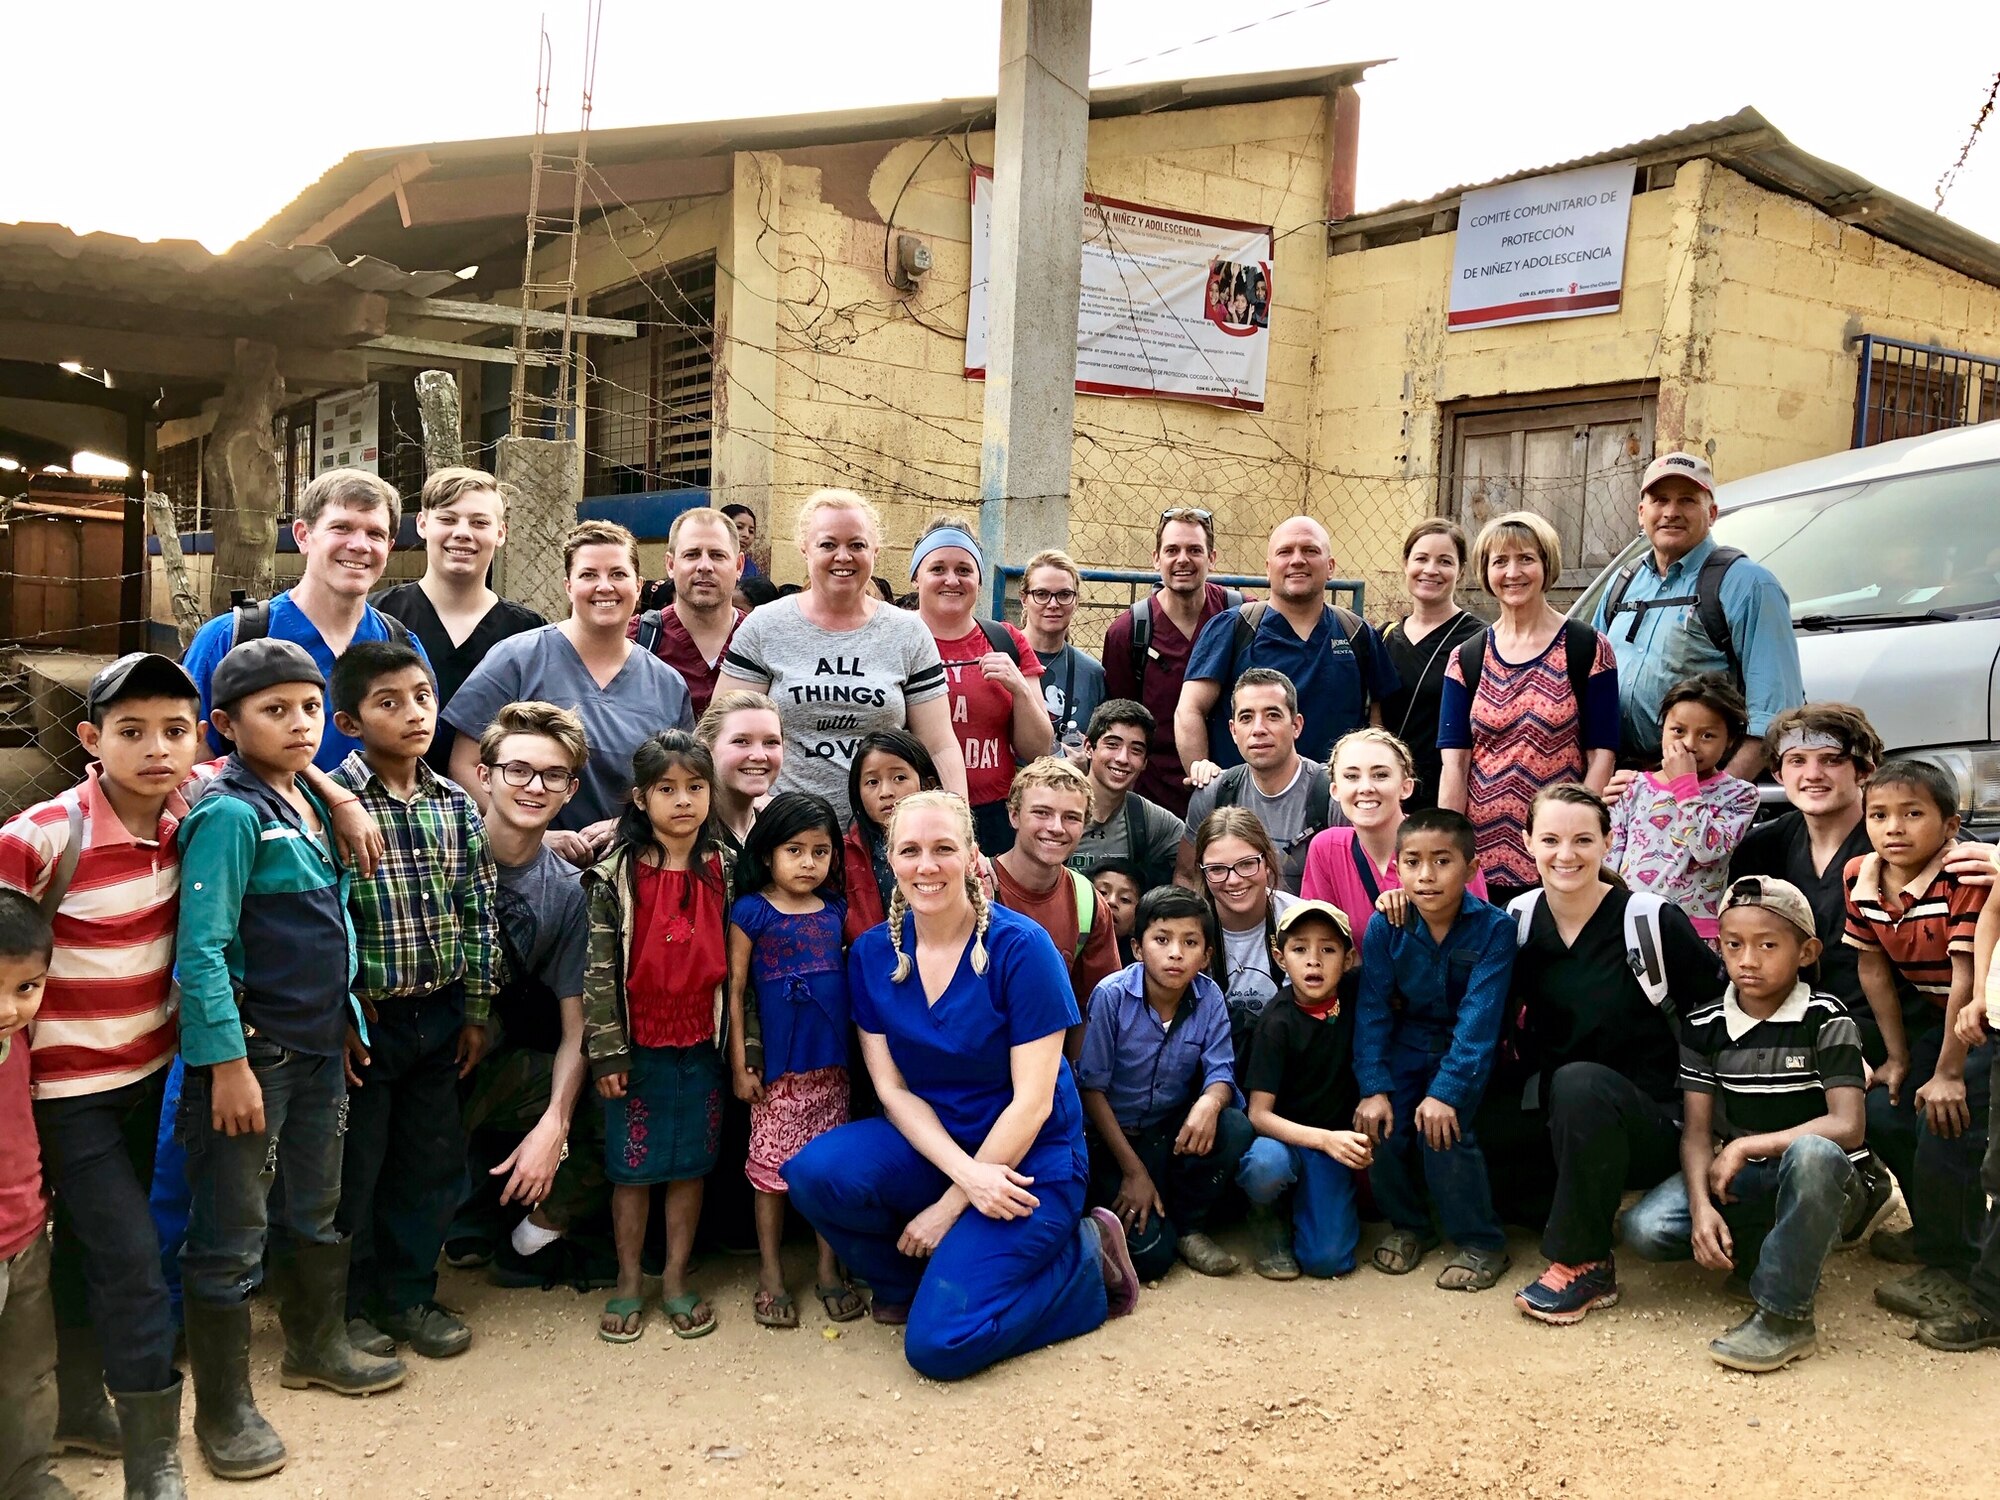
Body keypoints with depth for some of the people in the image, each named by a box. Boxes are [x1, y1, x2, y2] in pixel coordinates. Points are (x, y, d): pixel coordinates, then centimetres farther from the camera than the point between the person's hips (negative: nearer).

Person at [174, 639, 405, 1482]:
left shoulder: (309, 806, 9)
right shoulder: (229, 816, -16)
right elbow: (201, 950, -20)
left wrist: (346, 1021, 16)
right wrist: (228, 1063, -22)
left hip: (317, 1045, 8)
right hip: (250, 1052, -8)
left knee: (315, 1210, 22)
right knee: (231, 1237, 3)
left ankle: (317, 1348, 41)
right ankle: (223, 1411, 17)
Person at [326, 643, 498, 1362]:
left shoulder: (456, 804, 3)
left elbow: (477, 913, 8)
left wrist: (477, 1008, 7)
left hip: (439, 1015, 5)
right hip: (362, 1017, -5)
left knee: (432, 1162, 14)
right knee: (353, 1169, 8)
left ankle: (408, 1296, 31)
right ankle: (348, 1304, 27)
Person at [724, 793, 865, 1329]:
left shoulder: (836, 910, 5)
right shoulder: (751, 912, -5)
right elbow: (735, 990, -4)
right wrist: (739, 1063, -6)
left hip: (832, 1062, 4)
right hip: (777, 1066, -3)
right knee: (772, 1165, 5)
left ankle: (828, 1268, 21)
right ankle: (770, 1273, 19)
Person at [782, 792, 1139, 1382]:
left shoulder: (1021, 947, -17)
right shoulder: (872, 954, -3)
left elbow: (1032, 1101, -16)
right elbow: (893, 1089, -4)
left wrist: (951, 1206, -14)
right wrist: (967, 1175, -20)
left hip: (1026, 1162, -4)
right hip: (927, 1147, 5)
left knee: (938, 1344, -20)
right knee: (815, 1173, -25)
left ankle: (1084, 1261, 5)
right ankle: (909, 1278, 5)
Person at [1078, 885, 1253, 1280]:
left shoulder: (1209, 998, -9)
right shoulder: (1111, 995, -18)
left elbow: (1220, 1072, -9)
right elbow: (1093, 1087, -12)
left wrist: (1210, 1102, -36)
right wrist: (1133, 1170, -14)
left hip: (1175, 1129, 4)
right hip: (1116, 1135, -3)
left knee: (1235, 1128, -28)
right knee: (1151, 1256, -19)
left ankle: (1189, 1226, -3)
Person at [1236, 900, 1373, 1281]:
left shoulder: (1354, 998, -6)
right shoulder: (1278, 1021, -16)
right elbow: (1259, 1113, -18)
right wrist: (1325, 1139, -30)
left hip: (1335, 1138, 3)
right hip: (1284, 1135, -2)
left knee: (1328, 1260, -16)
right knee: (1265, 1165, -38)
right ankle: (1265, 1217, -2)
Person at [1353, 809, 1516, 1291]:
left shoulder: (1492, 928, -19)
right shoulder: (1384, 926, -11)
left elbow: (1478, 1018, -24)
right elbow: (1372, 1010, -9)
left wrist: (1446, 1091, -30)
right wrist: (1373, 1088, -18)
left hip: (1467, 1051, -3)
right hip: (1408, 1043, 3)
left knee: (1442, 1129, -24)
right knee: (1380, 1121, -17)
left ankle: (1481, 1244, -1)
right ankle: (1407, 1224, 11)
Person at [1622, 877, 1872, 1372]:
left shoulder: (1825, 1020, -10)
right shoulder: (1703, 1026, 0)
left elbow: (1847, 1126, -19)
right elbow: (1697, 1131, -4)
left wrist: (1746, 1147, -21)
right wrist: (1701, 1206, -21)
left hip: (1822, 1178, -3)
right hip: (1738, 1179, 4)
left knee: (1812, 1153, -41)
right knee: (1645, 1229, -22)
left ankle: (1784, 1315, -25)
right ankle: (1776, 1251, 2)